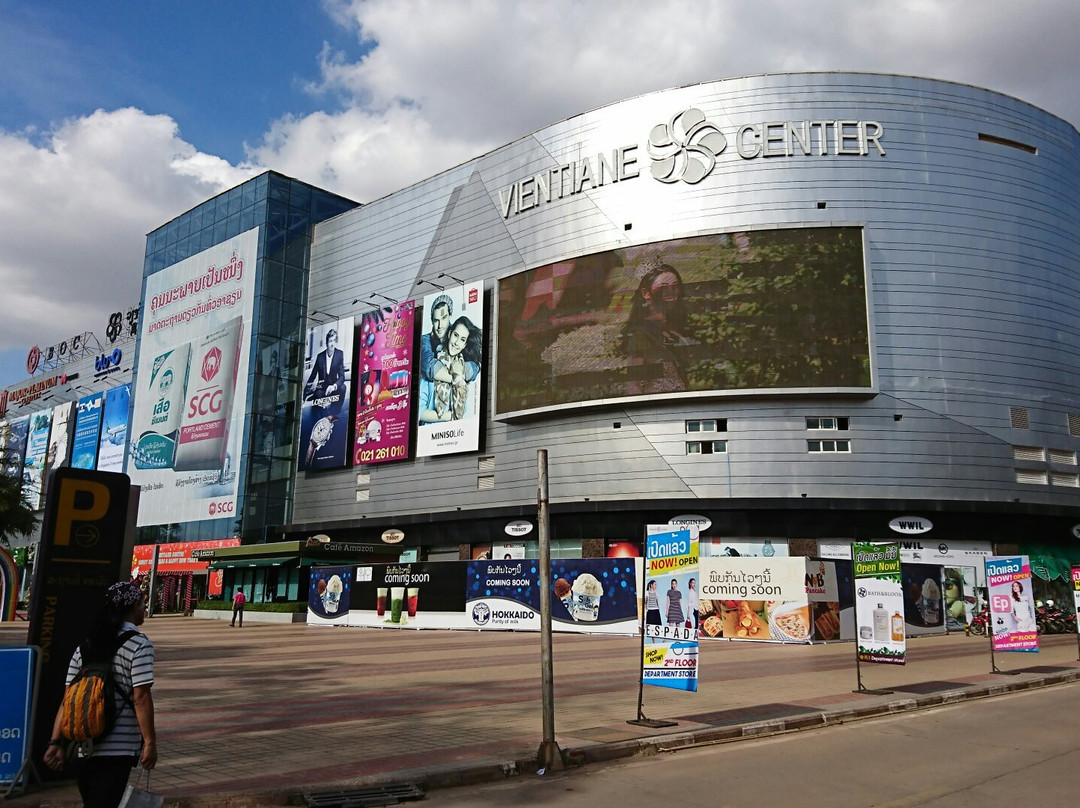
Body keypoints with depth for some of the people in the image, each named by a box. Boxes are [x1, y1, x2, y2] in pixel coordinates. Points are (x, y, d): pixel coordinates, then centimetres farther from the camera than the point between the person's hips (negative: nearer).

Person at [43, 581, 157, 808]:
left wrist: (56, 742, 6)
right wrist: (150, 742, -12)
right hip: (117, 750, -7)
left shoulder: (86, 645, 10)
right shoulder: (139, 644, -11)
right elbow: (141, 697, -16)